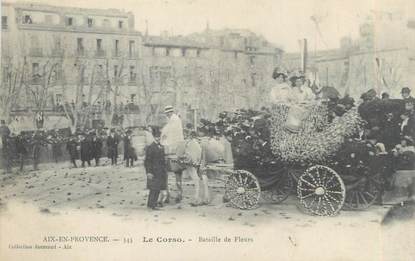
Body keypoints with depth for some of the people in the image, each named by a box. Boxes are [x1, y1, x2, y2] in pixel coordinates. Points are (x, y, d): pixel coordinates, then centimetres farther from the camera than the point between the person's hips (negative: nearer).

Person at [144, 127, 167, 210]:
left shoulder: (161, 147, 13)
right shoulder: (150, 148, -10)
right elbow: (147, 161, -13)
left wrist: (165, 170, 18)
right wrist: (148, 172, -19)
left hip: (161, 172, 8)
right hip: (154, 171, -8)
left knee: (158, 188, 11)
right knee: (154, 188, -5)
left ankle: (150, 204, 21)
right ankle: (152, 205, 4)